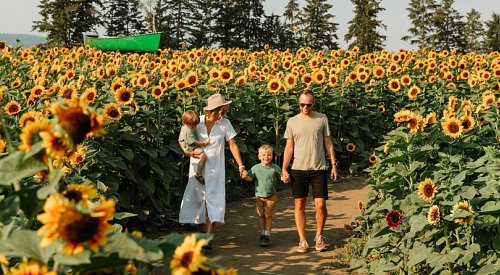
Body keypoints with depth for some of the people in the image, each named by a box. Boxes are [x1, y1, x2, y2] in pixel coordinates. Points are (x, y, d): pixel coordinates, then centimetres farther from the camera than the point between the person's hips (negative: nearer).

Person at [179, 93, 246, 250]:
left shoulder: (225, 124, -5)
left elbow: (232, 145, 0)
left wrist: (241, 166, -4)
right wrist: (189, 150, -15)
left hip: (215, 169, -1)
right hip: (197, 167, 1)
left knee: (214, 201, -9)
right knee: (198, 201, 5)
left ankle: (209, 240, -9)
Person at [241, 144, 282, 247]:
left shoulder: (275, 168, 0)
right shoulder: (256, 168, 1)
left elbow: (281, 176, 3)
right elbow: (250, 177, 1)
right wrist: (245, 176, -20)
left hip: (271, 196, -1)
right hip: (259, 196, 1)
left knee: (268, 215, 1)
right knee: (261, 215, 9)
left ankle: (267, 234, 8)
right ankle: (262, 232, 21)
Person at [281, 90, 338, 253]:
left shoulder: (322, 119, 4)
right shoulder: (292, 121, 5)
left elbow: (328, 143, 8)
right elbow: (289, 147, 7)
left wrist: (334, 164, 3)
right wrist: (284, 169, 1)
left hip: (319, 169, -1)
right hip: (298, 169, 1)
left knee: (320, 205, -5)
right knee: (299, 205, 3)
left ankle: (319, 237, 17)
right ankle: (302, 241, 12)